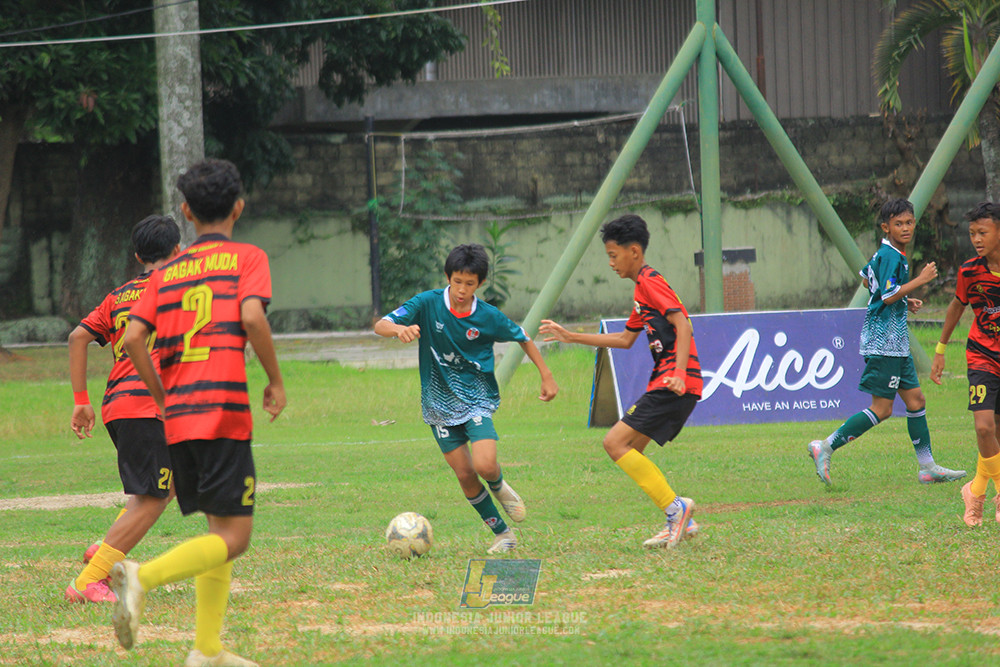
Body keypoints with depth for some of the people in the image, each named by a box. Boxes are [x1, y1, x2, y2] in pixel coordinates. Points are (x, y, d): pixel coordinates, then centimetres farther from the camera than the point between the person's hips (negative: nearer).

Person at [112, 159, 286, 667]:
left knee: (219, 527, 17)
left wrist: (164, 397, 16)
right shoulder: (246, 258, 4)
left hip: (177, 417, 6)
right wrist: (275, 381, -2)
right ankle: (143, 576, -30)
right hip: (224, 411, -6)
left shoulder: (167, 272, 17)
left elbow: (133, 338, 5)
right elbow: (252, 316, -14)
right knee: (234, 536, -6)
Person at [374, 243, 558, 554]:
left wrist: (546, 376, 11)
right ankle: (502, 534, 16)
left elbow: (522, 338, 9)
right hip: (440, 404, 1)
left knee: (485, 465, -22)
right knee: (465, 475, -1)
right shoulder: (428, 304, -11)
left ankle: (499, 487, 15)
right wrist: (400, 329, -41)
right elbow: (381, 325, -18)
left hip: (477, 400, -1)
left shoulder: (488, 316, -9)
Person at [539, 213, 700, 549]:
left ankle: (675, 507, -15)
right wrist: (571, 336, 33)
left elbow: (682, 324, -21)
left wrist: (679, 374, -32)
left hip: (674, 385, -10)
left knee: (616, 443, -14)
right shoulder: (643, 287, 22)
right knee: (630, 451, 11)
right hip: (663, 382, 10)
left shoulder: (650, 282, -9)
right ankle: (679, 522, 9)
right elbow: (626, 339, 31)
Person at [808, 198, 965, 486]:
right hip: (884, 341, -10)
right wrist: (919, 281, -22)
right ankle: (825, 447, -5)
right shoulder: (890, 256, -17)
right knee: (882, 409, -8)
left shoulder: (884, 253, 13)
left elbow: (866, 279, 28)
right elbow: (889, 297, -24)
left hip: (896, 342, 10)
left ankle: (928, 467, 14)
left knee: (916, 399, 10)